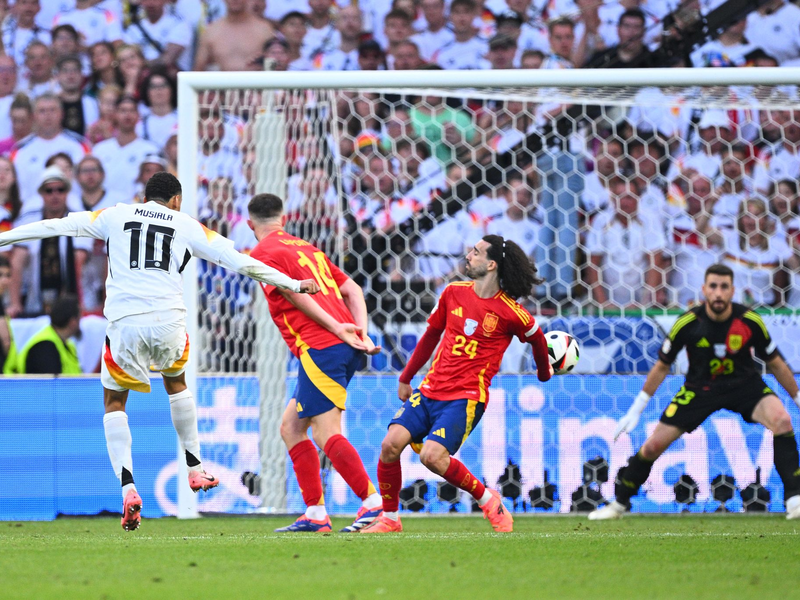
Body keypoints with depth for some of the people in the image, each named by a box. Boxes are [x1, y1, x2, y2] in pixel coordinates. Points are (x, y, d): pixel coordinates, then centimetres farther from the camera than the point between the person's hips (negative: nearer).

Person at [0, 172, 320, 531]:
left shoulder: (117, 215, 15)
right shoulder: (187, 226, 15)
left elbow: (56, 226, 16)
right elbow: (239, 262, 14)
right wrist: (293, 285, 21)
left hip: (124, 323, -1)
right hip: (168, 321, 1)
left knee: (114, 402, 13)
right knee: (176, 382, 31)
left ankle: (128, 489, -6)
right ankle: (195, 471, 32)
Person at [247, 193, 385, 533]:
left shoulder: (263, 253, 1)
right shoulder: (306, 248, 25)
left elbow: (296, 295, -13)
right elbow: (352, 290, 18)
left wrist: (336, 328, -14)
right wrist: (361, 332, 7)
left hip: (320, 348, -9)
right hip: (345, 350, 9)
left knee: (326, 431, -12)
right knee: (291, 426, 14)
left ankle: (374, 502, -21)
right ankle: (315, 514, 10)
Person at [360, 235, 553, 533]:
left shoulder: (511, 313, -8)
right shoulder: (454, 293, 6)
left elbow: (537, 338, 13)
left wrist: (545, 372, 31)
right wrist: (405, 378, 27)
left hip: (467, 397, -5)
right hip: (430, 389, 5)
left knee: (432, 456, -26)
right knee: (391, 444, -15)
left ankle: (488, 500, -2)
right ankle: (389, 518, 3)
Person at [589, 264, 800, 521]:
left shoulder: (750, 321, -19)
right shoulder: (687, 323, -19)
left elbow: (776, 364, -3)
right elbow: (662, 366, -4)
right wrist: (635, 411, -1)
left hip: (744, 383, 0)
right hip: (699, 388, 0)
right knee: (653, 445, -6)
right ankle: (619, 504, 17)